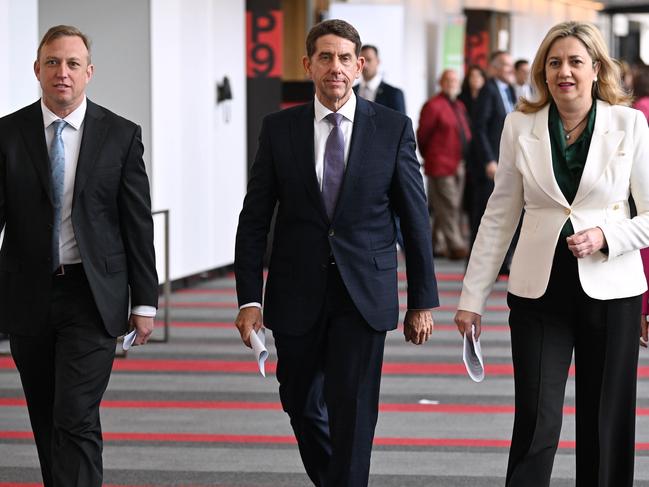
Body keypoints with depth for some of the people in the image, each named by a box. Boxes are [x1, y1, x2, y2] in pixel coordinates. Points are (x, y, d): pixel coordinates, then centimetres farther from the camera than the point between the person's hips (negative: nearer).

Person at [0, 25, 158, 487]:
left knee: (77, 420, -11)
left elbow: (138, 224, 1)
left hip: (92, 296, -2)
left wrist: (145, 302, -1)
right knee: (46, 422, 12)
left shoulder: (121, 136, 0)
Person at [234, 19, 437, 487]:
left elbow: (416, 219, 1)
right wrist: (249, 299, -6)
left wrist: (422, 301, 0)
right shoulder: (279, 129, 1)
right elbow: (254, 219, 2)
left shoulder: (393, 128, -2)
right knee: (302, 405, 14)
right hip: (298, 294, 2)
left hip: (364, 294, -2)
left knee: (352, 411, -6)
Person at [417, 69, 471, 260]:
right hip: (441, 165, -8)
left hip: (459, 164, 8)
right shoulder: (433, 106, -9)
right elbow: (422, 135, -7)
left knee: (444, 209, 10)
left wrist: (465, 157, 13)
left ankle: (437, 246, 17)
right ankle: (456, 246, -10)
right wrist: (429, 157, 2)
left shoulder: (459, 106, 17)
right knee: (448, 207, -9)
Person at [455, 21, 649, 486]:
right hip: (540, 291, 0)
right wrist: (472, 297, 5)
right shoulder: (521, 126, 3)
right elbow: (499, 217, 7)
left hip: (610, 291, 0)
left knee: (606, 427, 7)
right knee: (536, 422, -5)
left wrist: (606, 236, -16)